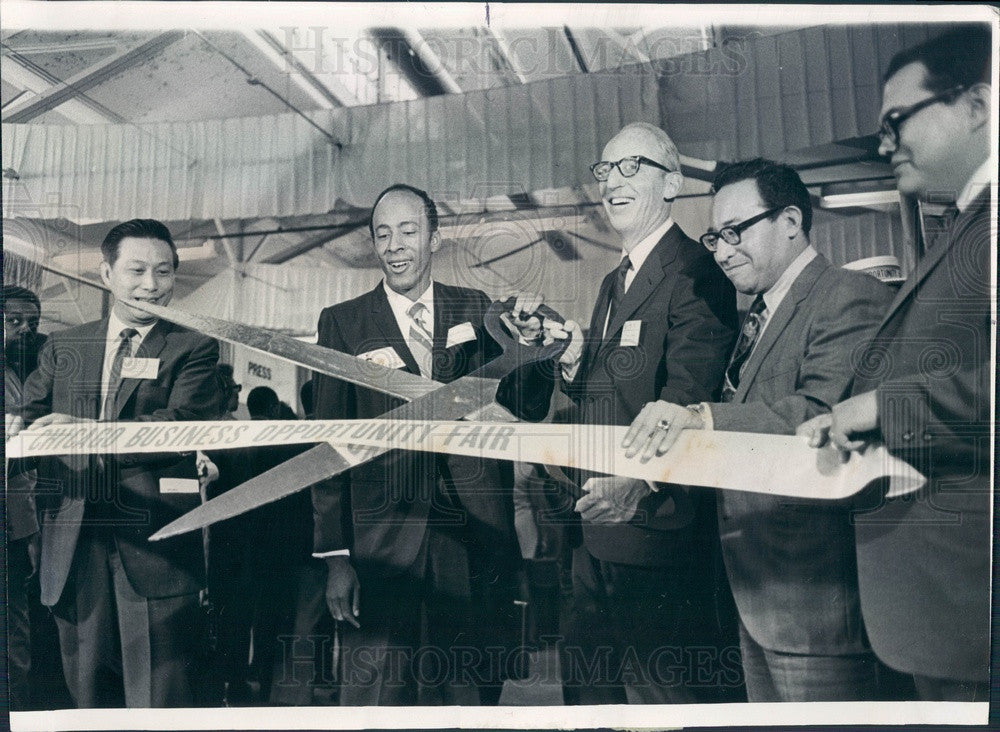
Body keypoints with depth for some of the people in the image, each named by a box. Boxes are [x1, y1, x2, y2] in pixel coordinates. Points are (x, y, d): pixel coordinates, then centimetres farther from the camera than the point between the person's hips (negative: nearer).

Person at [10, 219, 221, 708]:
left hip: (154, 544, -4)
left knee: (158, 703, 0)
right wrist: (19, 430, -13)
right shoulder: (61, 348, 16)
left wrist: (88, 429, -23)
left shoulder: (194, 348, 3)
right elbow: (29, 416, 11)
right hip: (73, 543, 4)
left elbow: (183, 422, -12)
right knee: (88, 696, 14)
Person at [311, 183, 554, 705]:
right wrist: (334, 555, -3)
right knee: (375, 694, 6)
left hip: (473, 536, 2)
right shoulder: (343, 322, 2)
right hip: (381, 541, -1)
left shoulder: (477, 310, 7)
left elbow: (526, 412, 4)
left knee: (475, 691, 13)